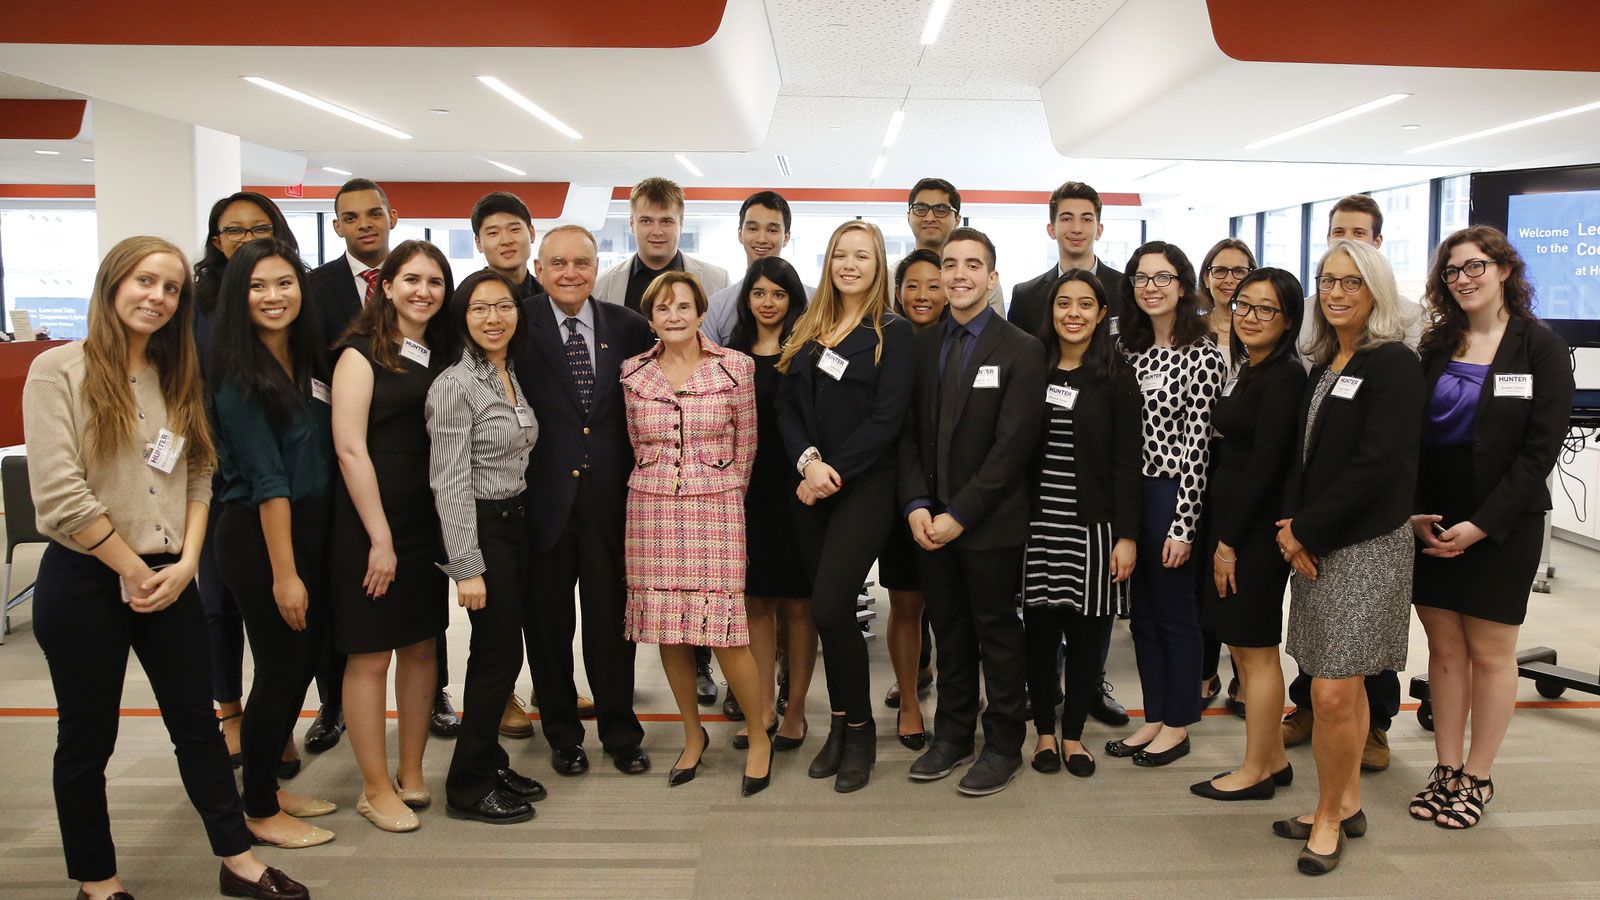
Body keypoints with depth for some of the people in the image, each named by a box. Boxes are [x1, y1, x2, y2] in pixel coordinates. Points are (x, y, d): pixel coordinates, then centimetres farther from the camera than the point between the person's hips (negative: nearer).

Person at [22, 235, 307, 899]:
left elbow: (198, 478, 7)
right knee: (87, 738, 10)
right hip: (83, 580, -5)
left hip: (168, 580, 5)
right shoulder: (58, 370, -8)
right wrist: (135, 572, -11)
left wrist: (185, 562, -7)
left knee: (198, 722, 12)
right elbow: (59, 494, -15)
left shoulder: (177, 376, 10)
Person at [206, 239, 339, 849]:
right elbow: (265, 480, -18)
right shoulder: (240, 375, -14)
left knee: (303, 660, 15)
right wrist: (284, 573, -18)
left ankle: (269, 788, 32)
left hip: (309, 526, 8)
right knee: (281, 668, 1)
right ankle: (259, 810, 19)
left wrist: (305, 561, 9)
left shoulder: (306, 360, 9)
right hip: (258, 534, -8)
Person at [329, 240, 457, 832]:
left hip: (428, 522, 6)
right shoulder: (362, 353, -7)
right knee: (371, 655, 2)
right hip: (371, 523, -6)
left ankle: (411, 773, 26)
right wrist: (380, 538, -16)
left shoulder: (441, 354, 11)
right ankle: (375, 788, 14)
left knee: (422, 646, 12)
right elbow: (350, 448, -13)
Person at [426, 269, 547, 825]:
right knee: (500, 653, -2)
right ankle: (468, 787, 11)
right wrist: (467, 566, -20)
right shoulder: (455, 385, -16)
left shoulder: (512, 376, 9)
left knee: (498, 650, 14)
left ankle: (488, 762, 28)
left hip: (516, 523, 8)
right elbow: (450, 482, -18)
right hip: (480, 528, -8)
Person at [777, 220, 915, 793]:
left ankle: (859, 730, 7)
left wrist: (832, 474, -14)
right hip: (810, 488, 5)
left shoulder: (893, 334, -4)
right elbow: (786, 405, 6)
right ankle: (840, 723, 23)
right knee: (828, 610, 8)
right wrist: (807, 461, -11)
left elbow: (886, 419, -11)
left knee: (829, 608, -12)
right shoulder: (807, 330, 12)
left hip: (864, 488, -5)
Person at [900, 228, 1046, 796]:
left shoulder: (1021, 351, -8)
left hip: (991, 523, -4)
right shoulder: (923, 345, 8)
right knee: (949, 631, 15)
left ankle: (1003, 745, 22)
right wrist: (917, 505, -6)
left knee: (997, 632, 8)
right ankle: (952, 734, 29)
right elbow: (910, 432, 7)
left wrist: (959, 515, -15)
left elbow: (1012, 446, -13)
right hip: (931, 520, 5)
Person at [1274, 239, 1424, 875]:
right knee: (1343, 688, 15)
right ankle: (1347, 806, 26)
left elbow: (1377, 466, -17)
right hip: (1316, 545, 7)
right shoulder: (1324, 365, 14)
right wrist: (1294, 525, -3)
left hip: (1366, 547, -7)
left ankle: (1329, 816, 10)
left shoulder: (1394, 365, -10)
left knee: (1333, 692, -7)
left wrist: (1307, 530, -12)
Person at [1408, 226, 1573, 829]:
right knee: (1444, 648, 8)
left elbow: (1540, 450, -9)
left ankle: (1478, 779, 16)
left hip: (1503, 525, -3)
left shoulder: (1540, 348, -4)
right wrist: (1413, 512, -7)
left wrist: (1482, 524, -15)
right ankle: (1447, 769, 18)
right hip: (1431, 524, 4)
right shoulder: (1434, 348, 7)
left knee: (1490, 652, 5)